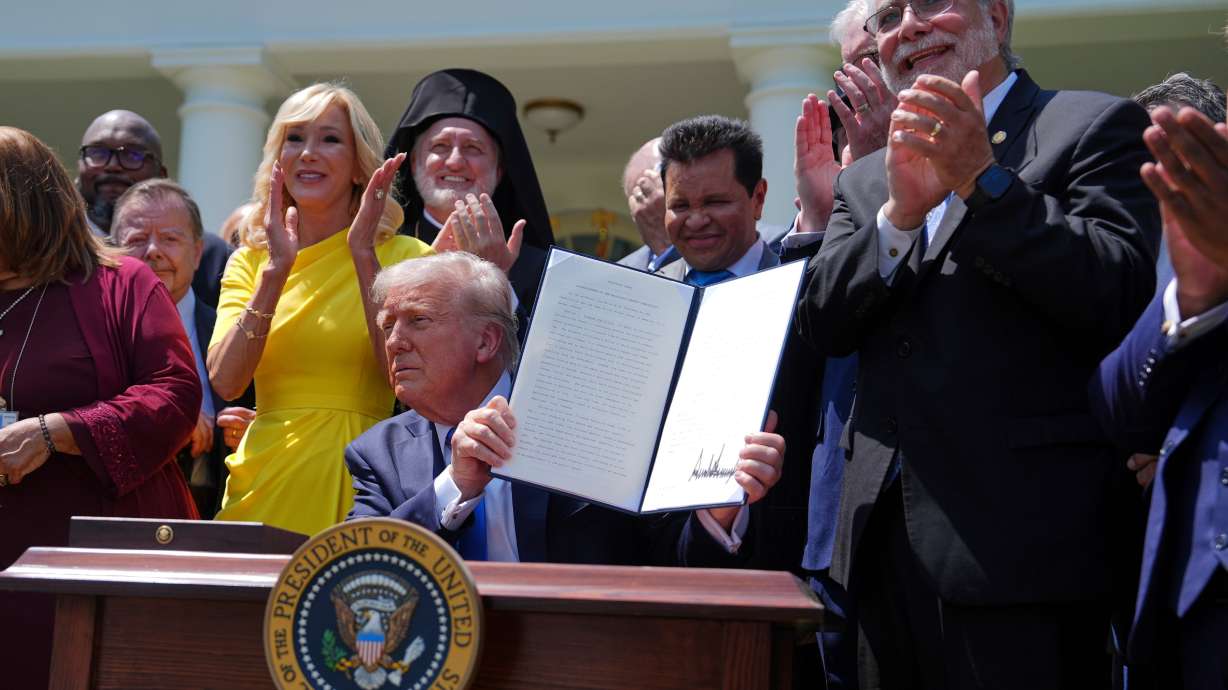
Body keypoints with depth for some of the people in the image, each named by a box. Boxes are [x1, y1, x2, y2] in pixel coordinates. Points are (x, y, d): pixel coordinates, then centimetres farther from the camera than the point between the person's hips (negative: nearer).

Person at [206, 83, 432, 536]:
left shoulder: (403, 256, 1)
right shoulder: (249, 262, 9)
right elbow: (225, 382, -6)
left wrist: (364, 255, -16)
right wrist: (276, 270, -13)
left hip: (357, 486, -2)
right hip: (263, 488, 2)